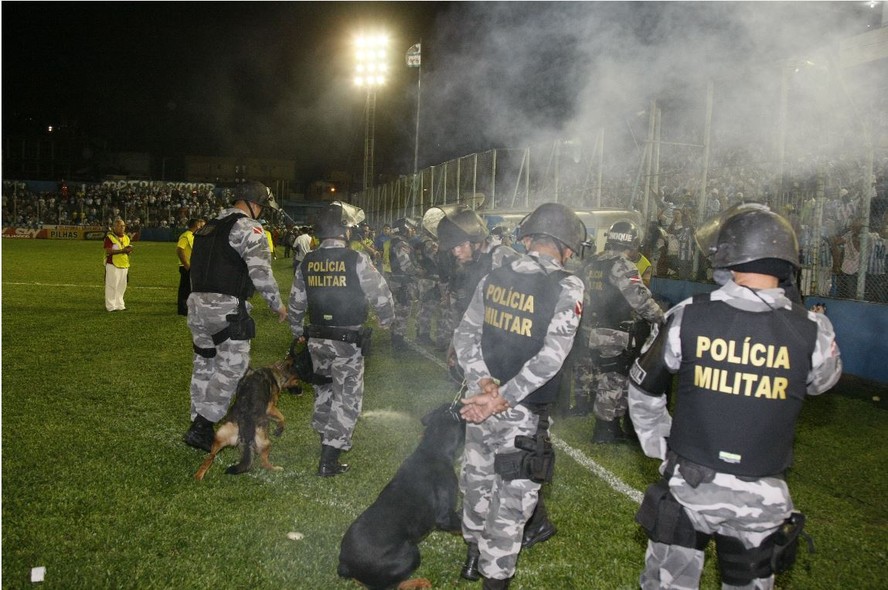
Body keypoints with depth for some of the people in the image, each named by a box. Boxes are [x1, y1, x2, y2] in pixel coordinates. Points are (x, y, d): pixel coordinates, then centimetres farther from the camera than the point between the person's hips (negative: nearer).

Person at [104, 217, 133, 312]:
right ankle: (111, 306, 0)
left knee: (121, 286, 11)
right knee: (112, 286, -5)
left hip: (124, 266, 7)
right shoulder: (109, 237, -7)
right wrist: (122, 250, -24)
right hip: (112, 265, -7)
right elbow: (108, 251, -17)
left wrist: (129, 251, -3)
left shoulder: (126, 237, 16)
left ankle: (120, 305, 20)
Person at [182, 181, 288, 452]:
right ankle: (201, 428, -5)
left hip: (197, 301, 9)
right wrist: (277, 304, -6)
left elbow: (197, 266, 21)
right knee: (233, 366, -2)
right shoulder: (248, 227, -9)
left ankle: (199, 426, 24)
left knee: (204, 365, 16)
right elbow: (261, 271, -17)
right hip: (227, 307, -9)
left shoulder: (209, 226, 19)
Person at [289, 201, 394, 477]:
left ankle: (327, 439, 40)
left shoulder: (307, 262, 1)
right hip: (348, 341, -5)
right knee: (347, 397, 5)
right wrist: (386, 320, 11)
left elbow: (295, 304, 10)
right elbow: (382, 296, -9)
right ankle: (329, 461, 5)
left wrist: (298, 332, 25)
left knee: (323, 389, 24)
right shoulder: (357, 261, -16)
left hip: (316, 339, 5)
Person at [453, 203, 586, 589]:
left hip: (479, 403, 6)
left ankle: (474, 556, 44)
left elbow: (465, 336, -1)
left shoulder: (493, 278, 0)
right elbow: (549, 358, -21)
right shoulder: (567, 288, -14)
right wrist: (502, 398, -21)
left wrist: (484, 382, -10)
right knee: (512, 500, 10)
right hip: (521, 415, -5)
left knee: (477, 479, 23)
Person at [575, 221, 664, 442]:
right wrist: (662, 318, -7)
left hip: (589, 333, 8)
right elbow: (641, 299, -21)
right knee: (615, 381, 3)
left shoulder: (589, 264, 7)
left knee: (599, 376, 21)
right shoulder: (622, 266, -17)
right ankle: (606, 430, 10)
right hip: (615, 337, -8)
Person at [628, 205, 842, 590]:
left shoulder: (687, 317, -14)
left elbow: (643, 388, -1)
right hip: (762, 498, 1)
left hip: (688, 485, -1)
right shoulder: (812, 331, -13)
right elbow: (823, 381, 10)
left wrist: (659, 445, 11)